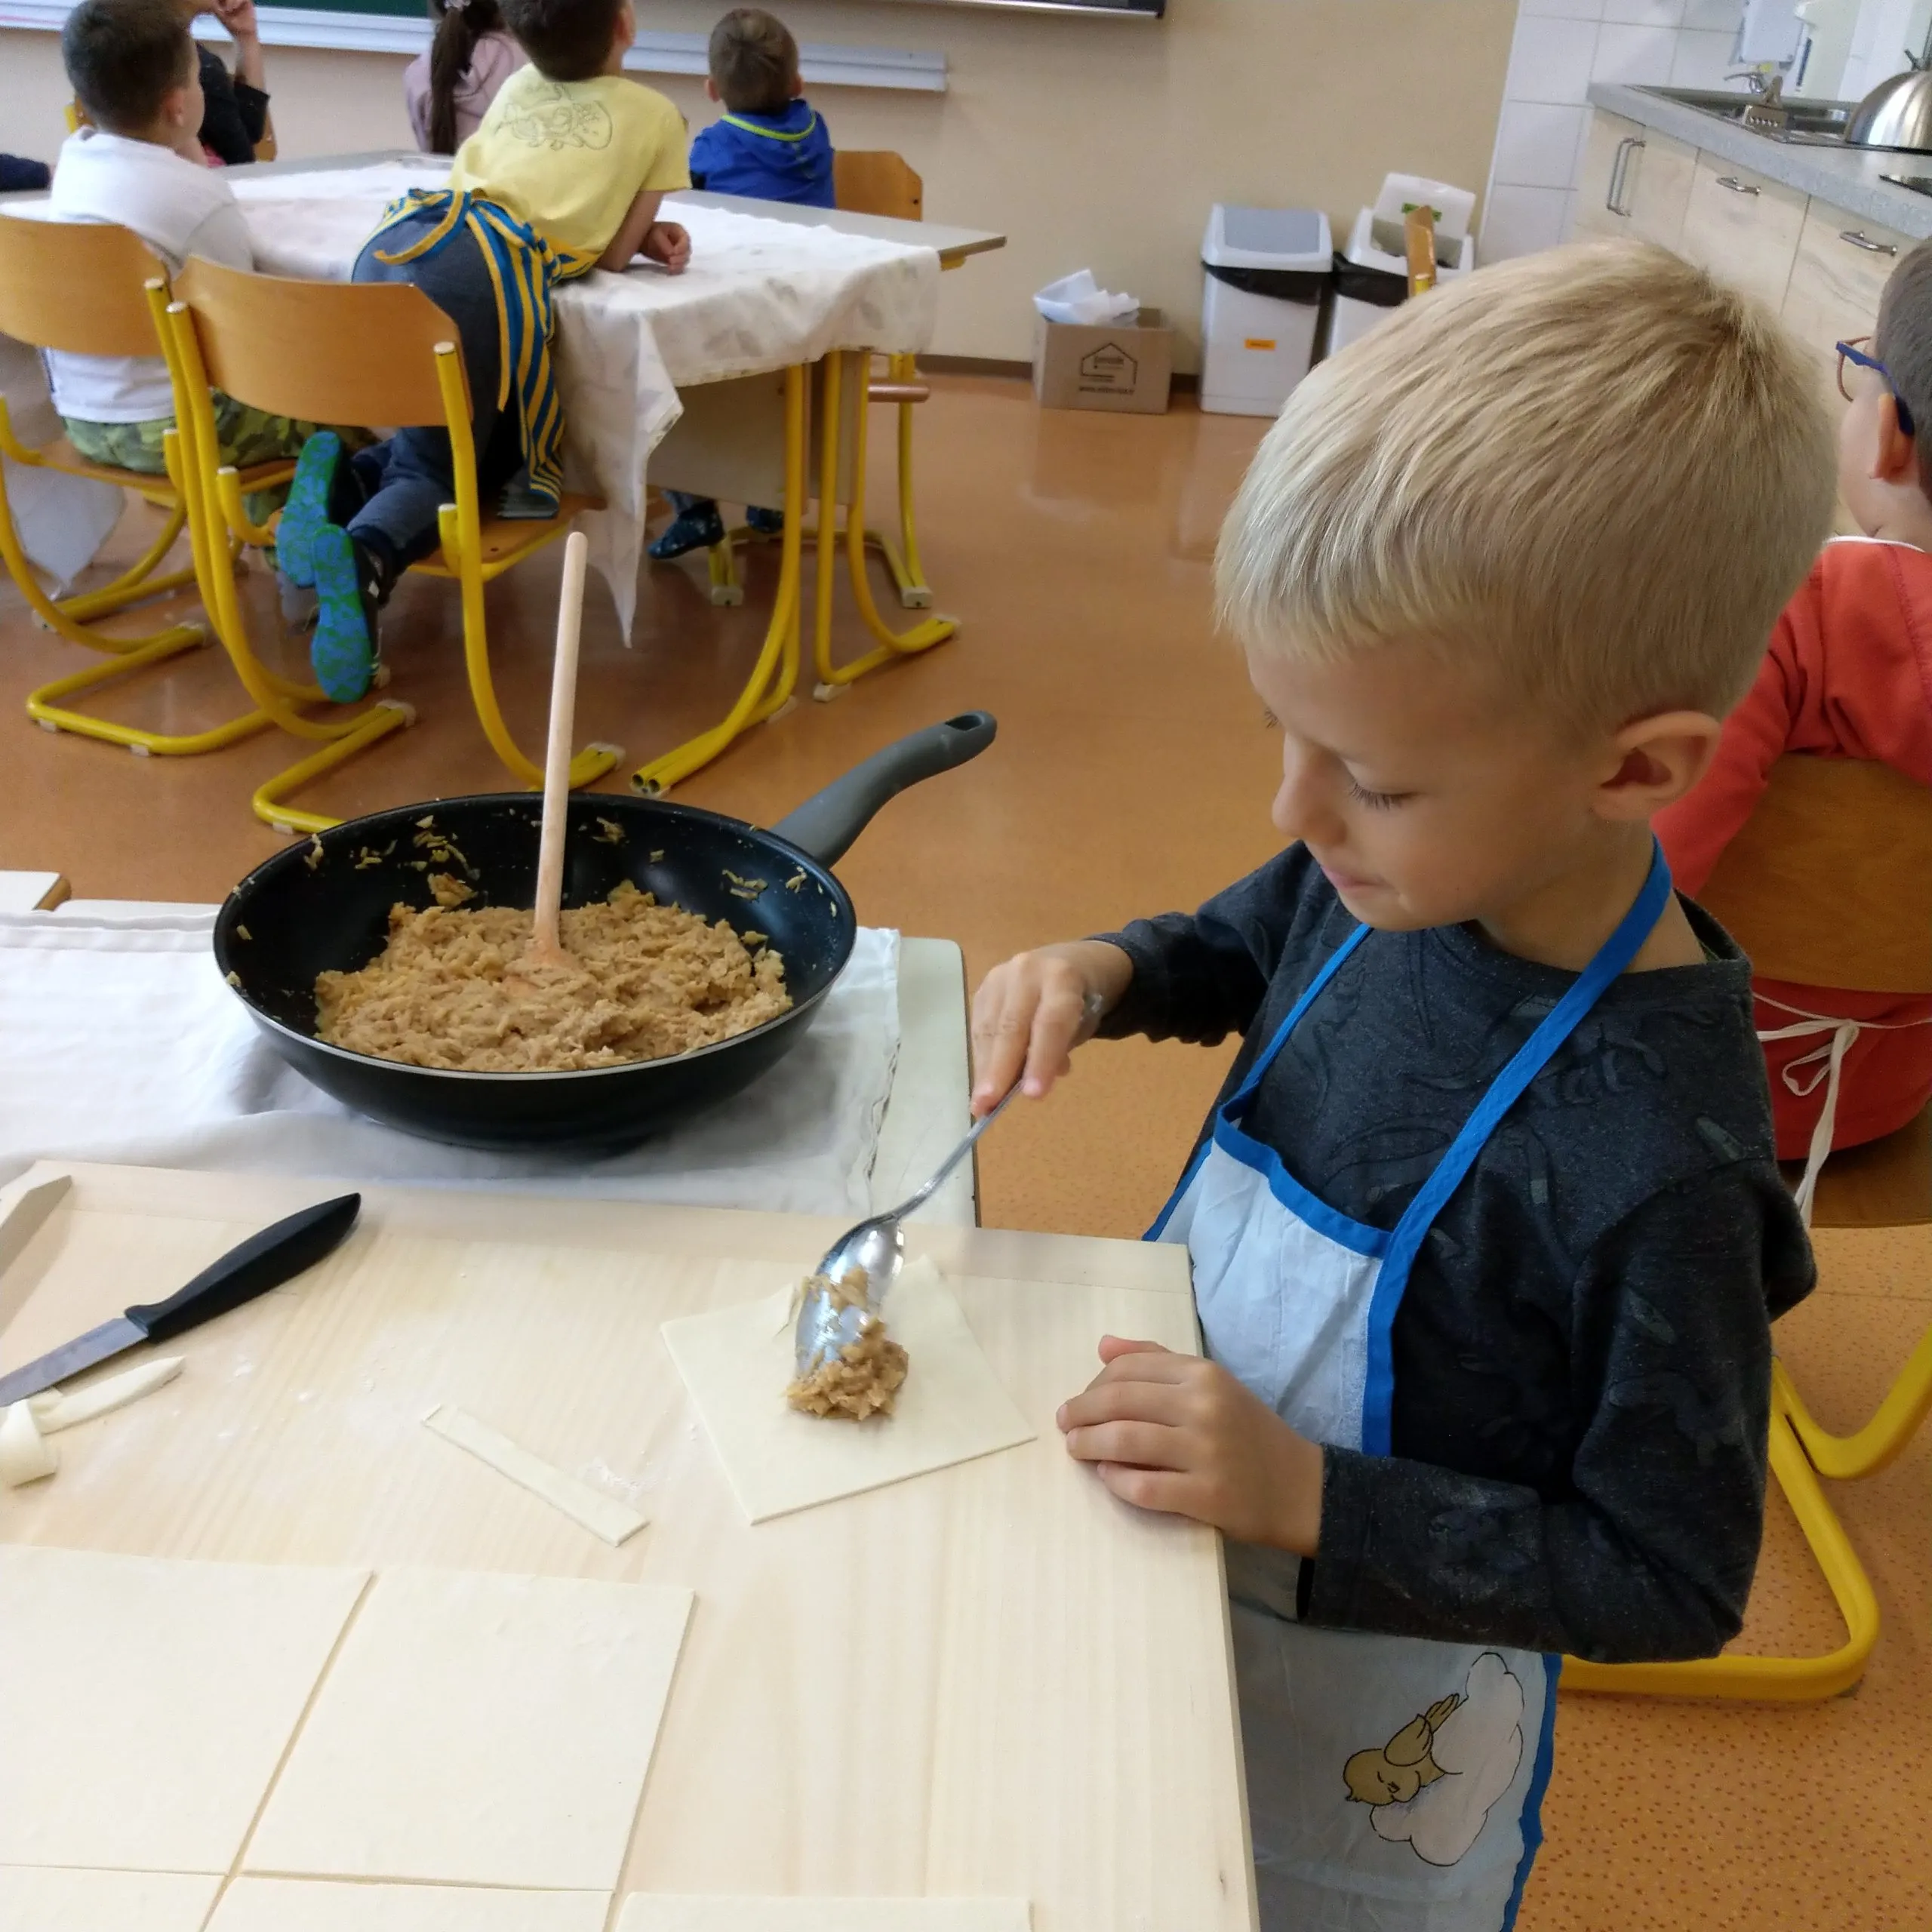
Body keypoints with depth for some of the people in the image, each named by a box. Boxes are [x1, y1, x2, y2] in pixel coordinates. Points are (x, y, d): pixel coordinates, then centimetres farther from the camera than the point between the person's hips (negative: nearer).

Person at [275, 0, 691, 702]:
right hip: (483, 274, -5)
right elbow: (611, 256, 14)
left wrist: (636, 230, 33)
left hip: (392, 246, 6)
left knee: (426, 444, 27)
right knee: (442, 465, 8)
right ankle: (367, 556, -26)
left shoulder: (516, 89, 31)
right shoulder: (657, 118, 17)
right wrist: (638, 235, 37)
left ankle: (345, 479, -6)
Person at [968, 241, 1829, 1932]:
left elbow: (1672, 1585, -22)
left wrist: (1306, 1493, -30)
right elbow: (1248, 949, 7)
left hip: (1356, 1732, -5)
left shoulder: (1658, 1169, -34)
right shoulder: (1402, 873, -17)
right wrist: (1104, 975, -14)